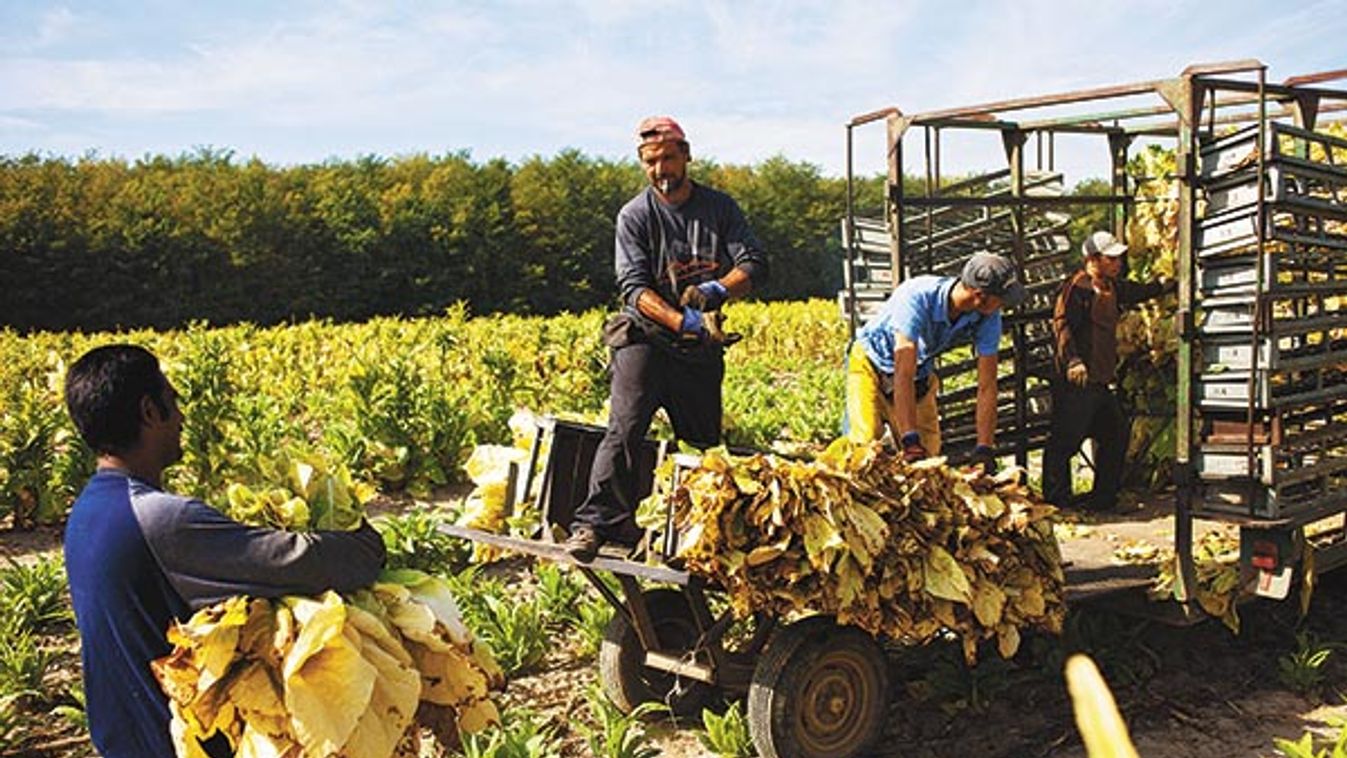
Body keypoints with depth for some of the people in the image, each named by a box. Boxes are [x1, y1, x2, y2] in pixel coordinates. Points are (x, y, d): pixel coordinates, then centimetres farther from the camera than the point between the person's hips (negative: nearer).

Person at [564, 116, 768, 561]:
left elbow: (755, 265, -1)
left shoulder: (720, 208, 7)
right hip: (646, 338, -3)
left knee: (705, 441, 8)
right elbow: (634, 287, -11)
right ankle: (595, 522, -20)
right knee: (626, 428, -20)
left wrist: (718, 289, -23)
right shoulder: (635, 216, -1)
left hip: (701, 347, 3)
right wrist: (681, 321, -27)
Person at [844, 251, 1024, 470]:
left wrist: (984, 450, -26)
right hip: (871, 364, -4)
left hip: (921, 374, 5)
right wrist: (910, 441, -45)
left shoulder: (988, 319, -22)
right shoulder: (917, 297, -37)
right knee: (865, 444, -22)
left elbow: (987, 387, -19)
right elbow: (904, 375, -40)